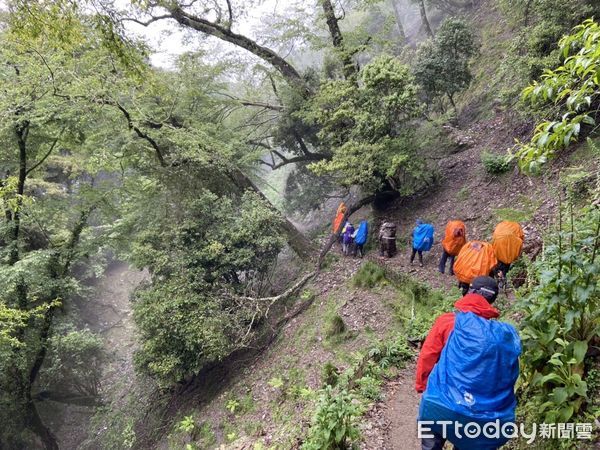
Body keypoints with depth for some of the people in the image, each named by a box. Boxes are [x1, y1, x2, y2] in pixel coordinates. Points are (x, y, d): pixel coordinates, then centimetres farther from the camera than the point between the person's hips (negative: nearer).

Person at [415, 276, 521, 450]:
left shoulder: (448, 321, -6)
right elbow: (509, 375, 10)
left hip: (443, 407, -3)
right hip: (490, 417, 3)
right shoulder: (506, 334, 3)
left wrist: (422, 386, 12)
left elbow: (427, 357, -3)